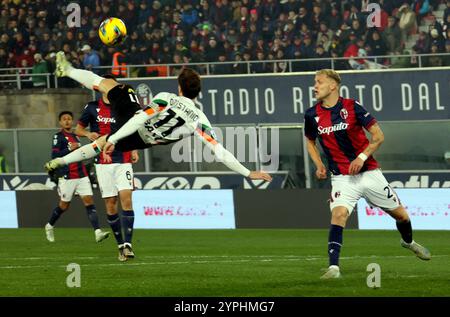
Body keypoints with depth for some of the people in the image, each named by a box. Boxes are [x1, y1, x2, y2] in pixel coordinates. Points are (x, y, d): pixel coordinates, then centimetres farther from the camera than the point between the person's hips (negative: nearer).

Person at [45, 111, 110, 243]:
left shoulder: (75, 137, 18)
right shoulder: (58, 137, -3)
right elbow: (54, 155, -13)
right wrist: (69, 149, -20)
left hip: (81, 175, 5)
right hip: (66, 176, -5)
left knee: (89, 200, -9)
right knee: (64, 205, 5)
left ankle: (97, 231, -19)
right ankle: (50, 226, 30)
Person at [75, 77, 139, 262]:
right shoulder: (92, 108, 4)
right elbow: (78, 129, 13)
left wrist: (134, 150, 3)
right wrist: (88, 134, -9)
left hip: (123, 160, 0)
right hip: (103, 162, 0)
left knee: (126, 197, -16)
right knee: (110, 203, 0)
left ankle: (128, 244, -21)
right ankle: (120, 244, 11)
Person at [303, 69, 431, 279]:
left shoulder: (352, 107, -10)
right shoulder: (312, 115, -2)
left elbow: (378, 135, -6)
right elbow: (310, 141, 17)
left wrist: (362, 157, -18)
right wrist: (319, 165, 1)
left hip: (369, 173, 0)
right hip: (342, 177, 0)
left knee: (399, 213, 12)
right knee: (339, 214, -26)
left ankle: (408, 241, 45)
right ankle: (333, 267, -28)